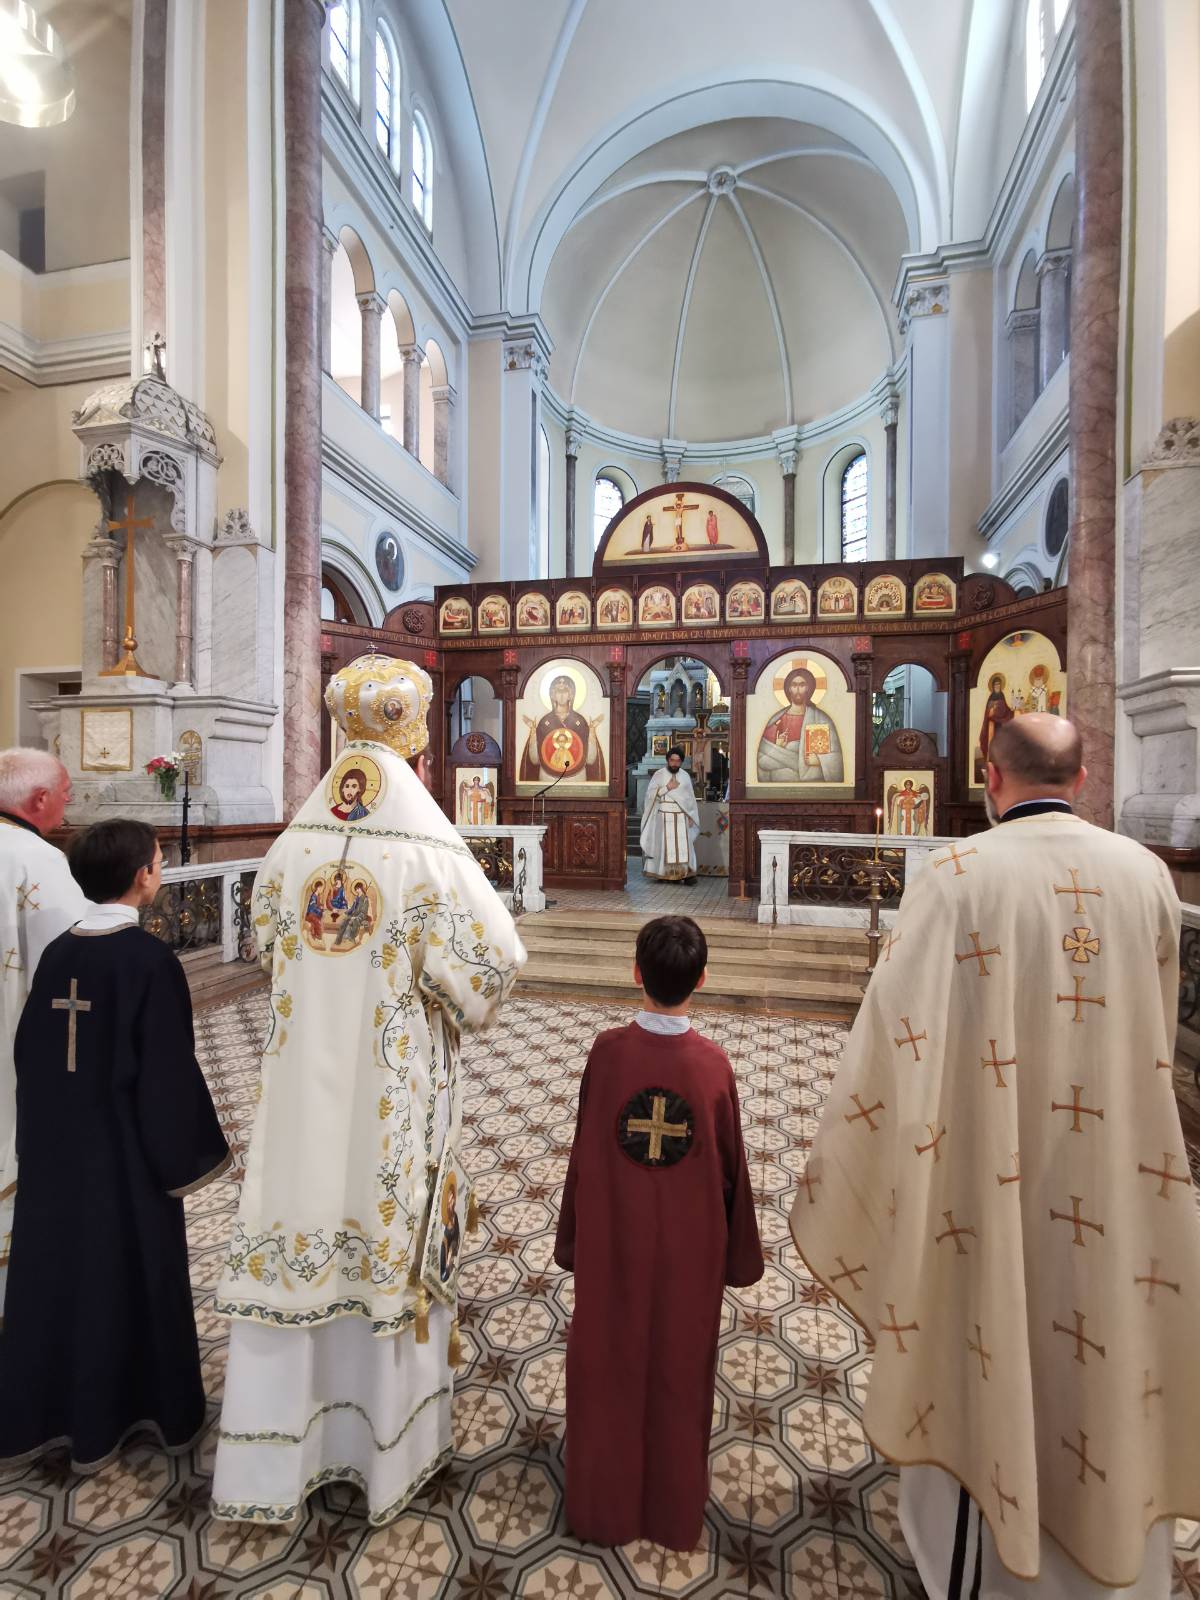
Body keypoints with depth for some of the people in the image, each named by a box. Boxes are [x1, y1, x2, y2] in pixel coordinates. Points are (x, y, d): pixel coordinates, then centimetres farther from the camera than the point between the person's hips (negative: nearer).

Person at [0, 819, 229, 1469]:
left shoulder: (56, 952, -2)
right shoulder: (150, 958, -22)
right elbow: (168, 1070, -19)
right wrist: (183, 1154, -6)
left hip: (56, 1144, 6)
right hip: (127, 1149, -6)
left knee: (57, 1266, 21)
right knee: (130, 1271, 11)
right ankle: (155, 1406, 30)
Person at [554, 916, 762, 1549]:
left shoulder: (606, 1051, -20)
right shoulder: (714, 1064, -19)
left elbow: (583, 1153, -9)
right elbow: (731, 1169, -8)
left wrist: (572, 1241, 6)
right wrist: (739, 1255, 8)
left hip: (612, 1244, 0)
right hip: (689, 1249, 0)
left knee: (606, 1369, 22)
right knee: (679, 1376, 22)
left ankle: (603, 1510, 43)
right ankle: (675, 1516, 44)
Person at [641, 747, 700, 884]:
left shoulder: (685, 776, 10)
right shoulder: (659, 774, 0)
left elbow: (690, 797, 13)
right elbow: (650, 793, -6)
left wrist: (690, 816, 6)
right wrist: (667, 787, -13)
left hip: (681, 816, 3)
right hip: (664, 815, -3)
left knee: (684, 844, -3)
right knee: (665, 844, -2)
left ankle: (685, 873, -2)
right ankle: (667, 874, 3)